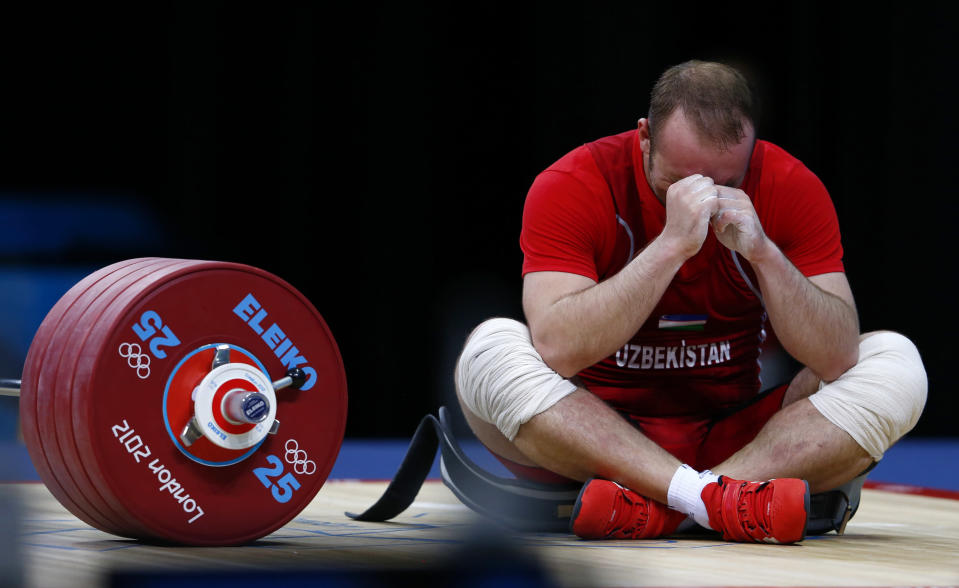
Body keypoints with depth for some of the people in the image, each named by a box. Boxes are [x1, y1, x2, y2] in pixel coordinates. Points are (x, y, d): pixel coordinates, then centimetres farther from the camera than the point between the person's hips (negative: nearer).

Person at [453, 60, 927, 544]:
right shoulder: (571, 186, -13)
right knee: (490, 347, -29)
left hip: (738, 439, 2)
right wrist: (671, 245, -33)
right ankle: (717, 499, -39)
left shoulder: (792, 189, -7)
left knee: (897, 363, -19)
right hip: (599, 436, -2)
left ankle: (652, 508, -33)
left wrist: (763, 252, -28)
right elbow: (557, 351, -28)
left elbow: (837, 358, -14)